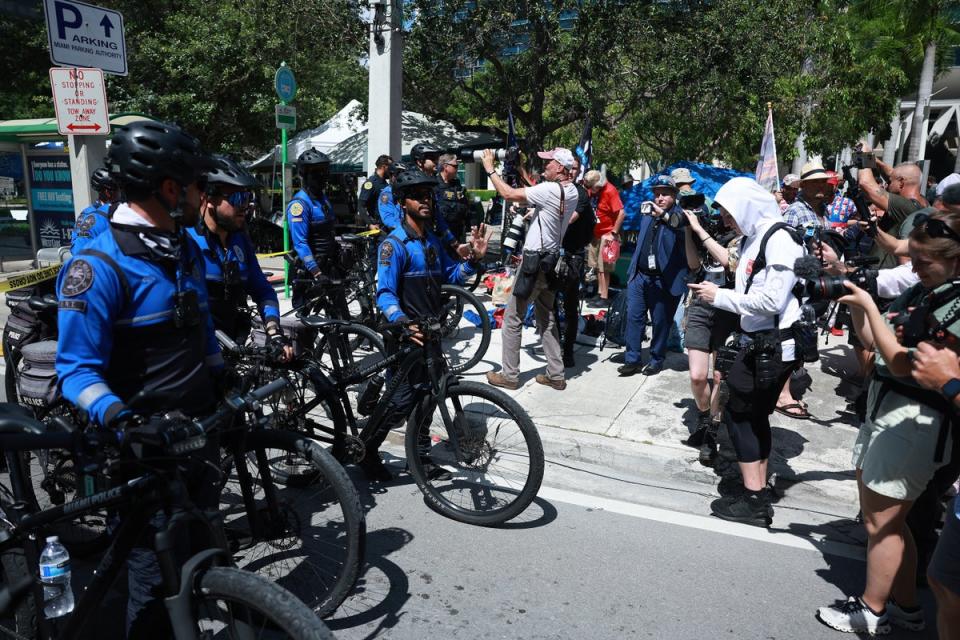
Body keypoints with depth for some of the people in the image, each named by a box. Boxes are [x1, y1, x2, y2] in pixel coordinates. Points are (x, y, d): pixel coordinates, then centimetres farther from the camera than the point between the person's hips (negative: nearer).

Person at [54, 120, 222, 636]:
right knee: (156, 565, 6)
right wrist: (116, 415, -35)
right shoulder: (98, 266, -19)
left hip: (201, 427, 7)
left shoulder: (186, 248, 6)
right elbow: (77, 368, -18)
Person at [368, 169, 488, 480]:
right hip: (407, 335, -8)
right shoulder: (395, 244, -14)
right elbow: (385, 293, -20)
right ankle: (366, 449, 12)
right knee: (402, 401, -8)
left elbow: (451, 276, 15)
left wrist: (474, 258, -2)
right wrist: (403, 323, -37)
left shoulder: (432, 240, 12)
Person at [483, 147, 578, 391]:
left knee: (513, 318, 3)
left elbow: (508, 194, -19)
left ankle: (509, 375, 10)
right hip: (550, 261, 8)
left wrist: (490, 169, -9)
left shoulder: (549, 190, -21)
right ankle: (556, 375, 19)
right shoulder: (572, 192, 6)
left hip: (534, 261, -8)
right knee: (546, 318, 16)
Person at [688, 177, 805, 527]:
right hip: (757, 342, 9)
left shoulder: (780, 239, -15)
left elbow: (772, 300, -22)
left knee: (738, 414, -3)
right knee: (754, 416, 14)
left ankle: (754, 501, 6)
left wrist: (720, 296, -15)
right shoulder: (753, 238, 11)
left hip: (772, 346, -9)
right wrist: (719, 292, 2)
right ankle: (758, 494, 26)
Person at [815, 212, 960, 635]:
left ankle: (872, 611, 24)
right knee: (881, 514, 19)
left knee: (881, 520, 5)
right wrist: (855, 304, -3)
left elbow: (902, 364, -23)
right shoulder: (924, 291, 7)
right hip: (884, 408, 9)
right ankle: (905, 606, 34)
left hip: (913, 421, -9)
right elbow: (873, 342, 12)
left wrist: (869, 305, -19)